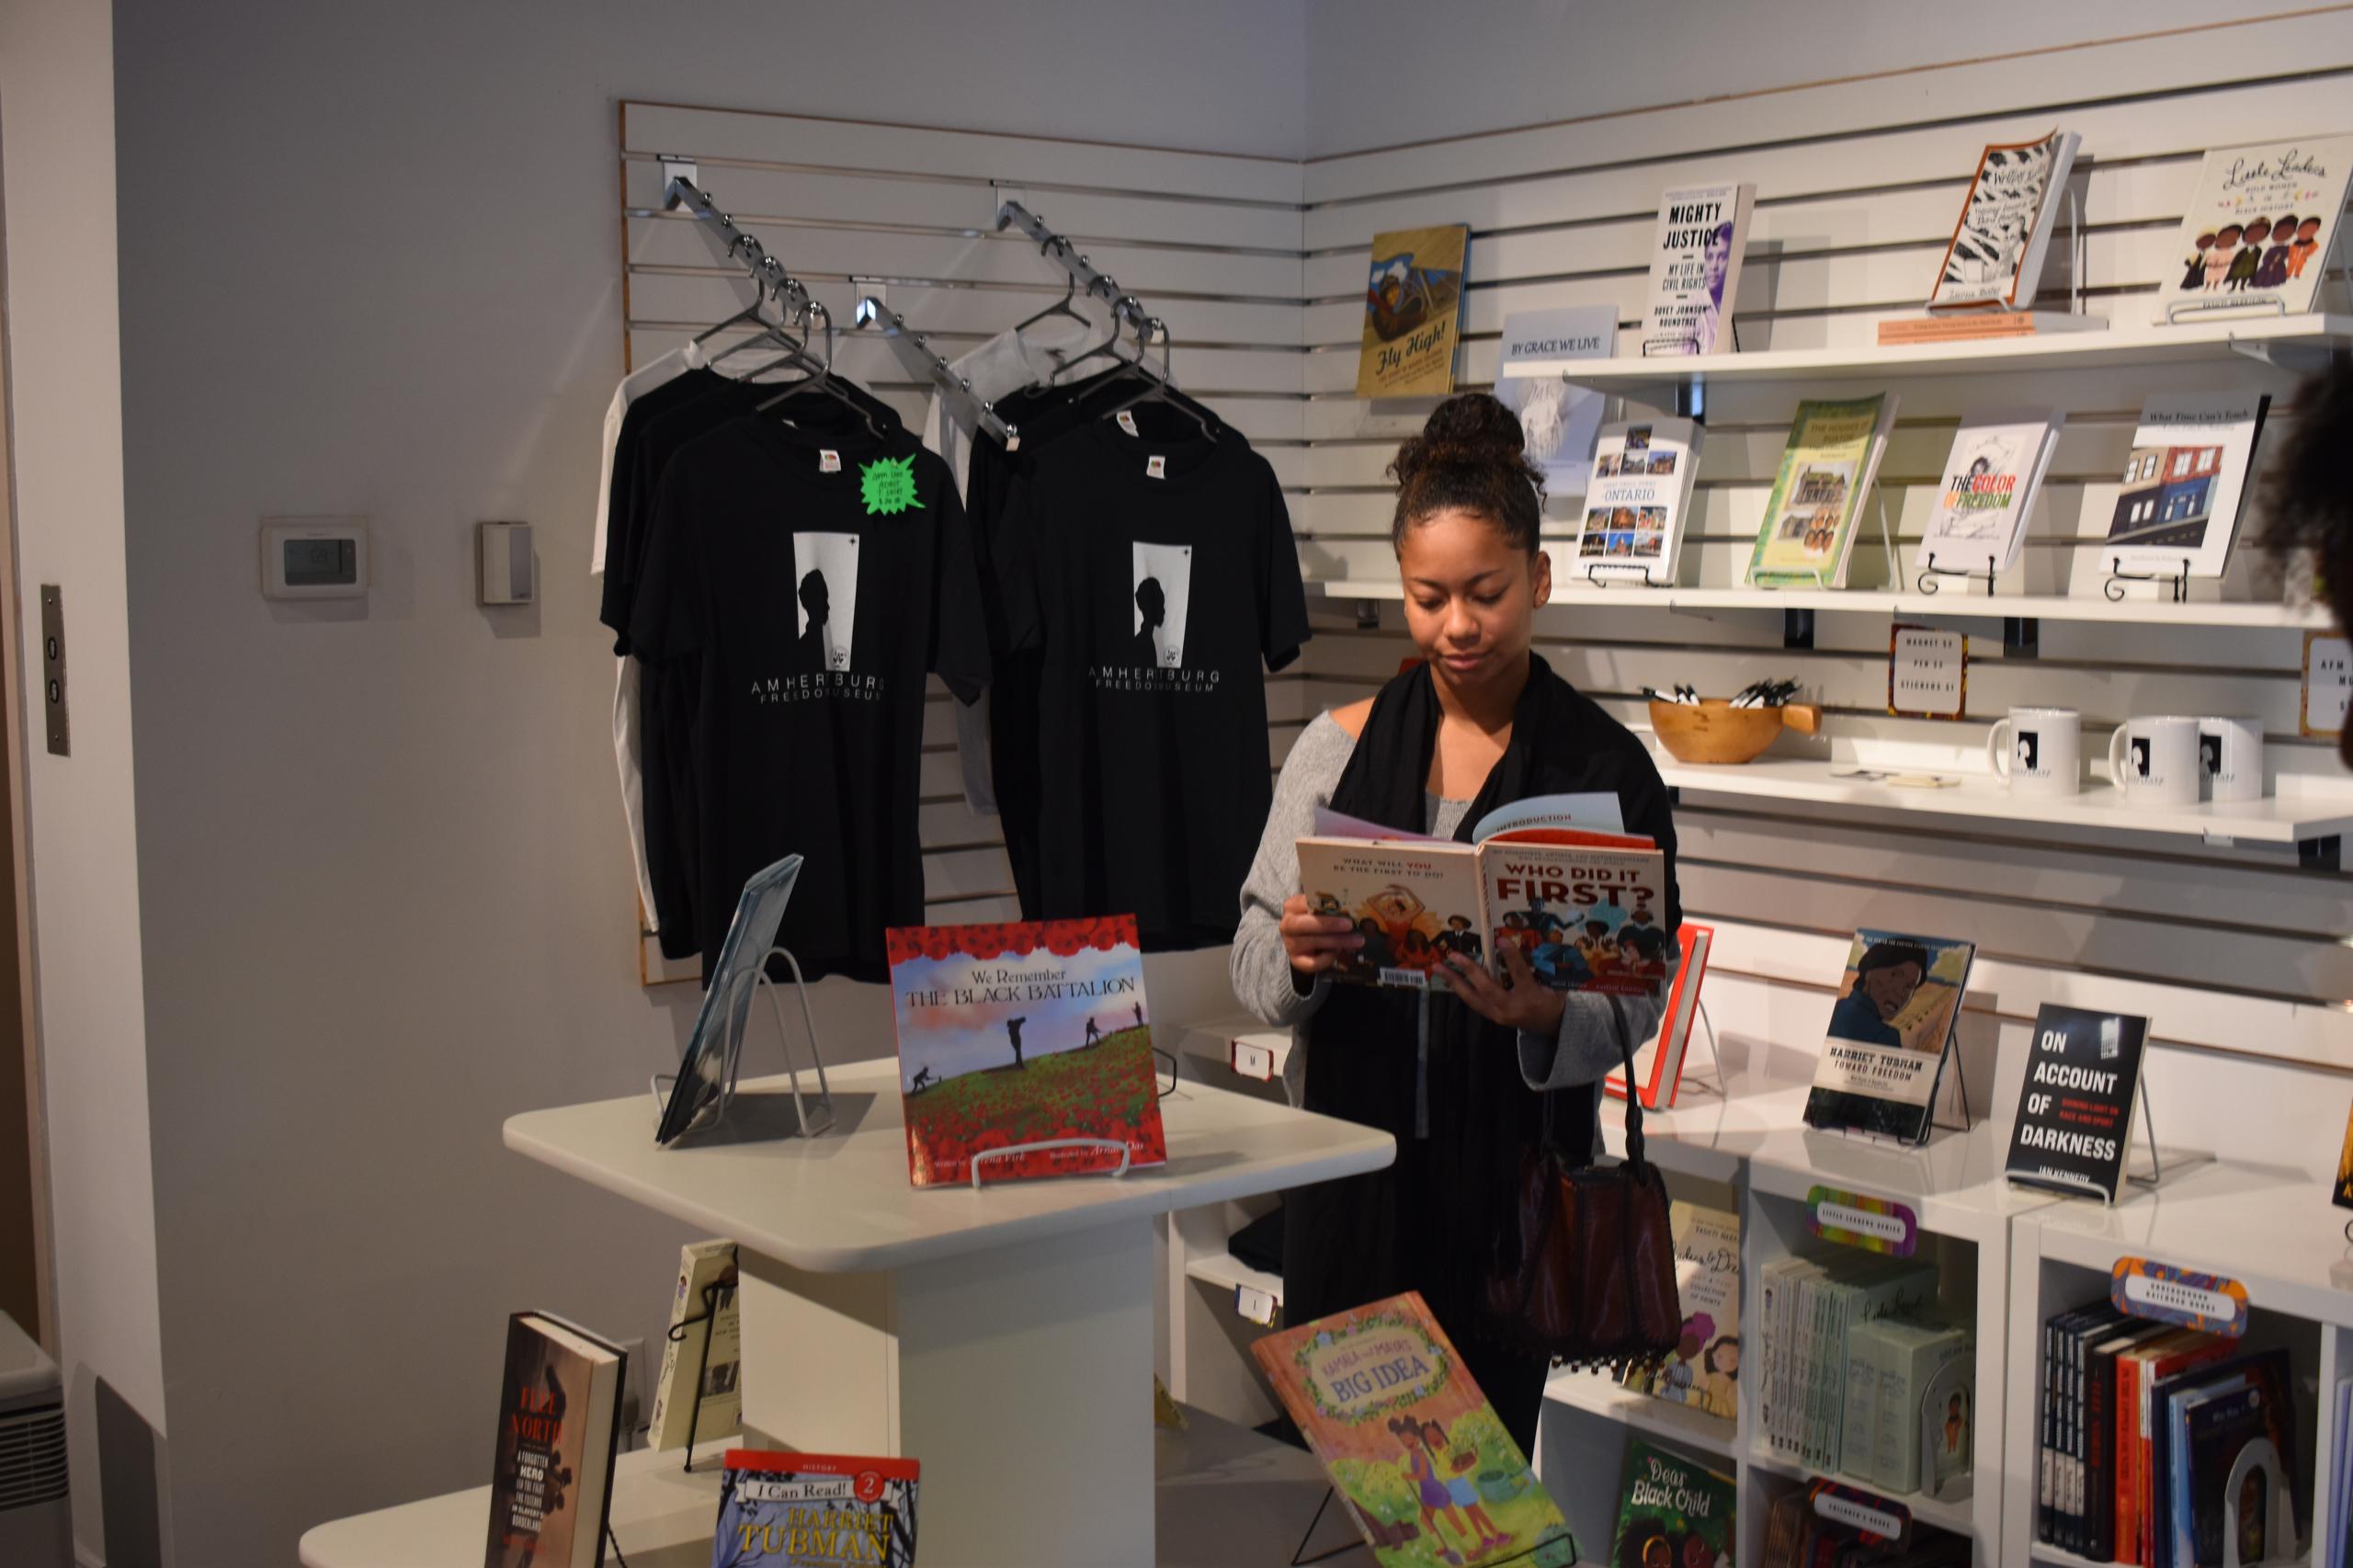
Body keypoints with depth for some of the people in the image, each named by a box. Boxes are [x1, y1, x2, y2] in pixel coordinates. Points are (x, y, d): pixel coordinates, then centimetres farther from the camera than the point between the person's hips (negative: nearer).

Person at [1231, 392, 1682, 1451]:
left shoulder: (1602, 767, -1)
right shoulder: (1338, 747, 5)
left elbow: (1638, 996, -3)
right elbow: (1254, 962, 5)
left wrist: (1547, 1015, -23)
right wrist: (1296, 957, -17)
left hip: (1512, 1173, -2)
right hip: (1354, 1162, 2)